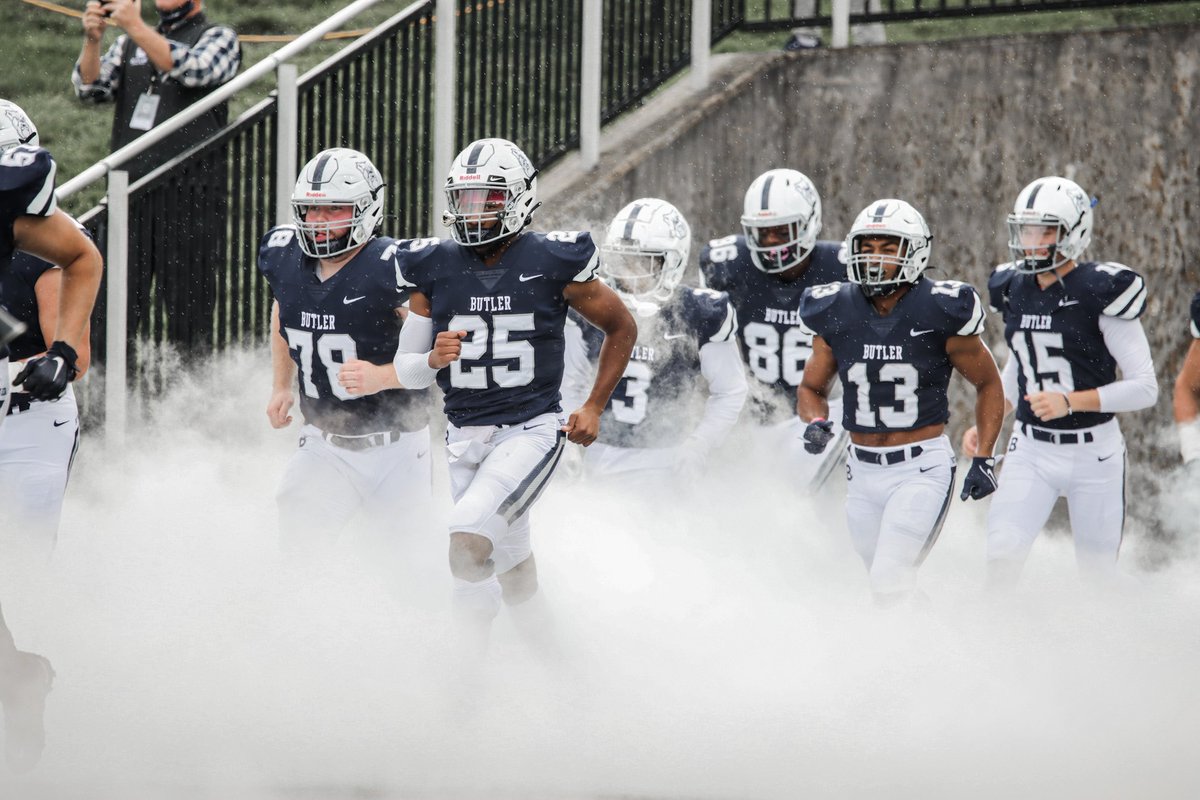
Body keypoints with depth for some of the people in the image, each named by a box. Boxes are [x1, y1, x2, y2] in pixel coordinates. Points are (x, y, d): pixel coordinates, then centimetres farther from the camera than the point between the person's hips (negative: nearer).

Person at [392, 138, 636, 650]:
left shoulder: (553, 263, -8)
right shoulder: (434, 269, 0)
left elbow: (622, 328, 7)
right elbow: (406, 371, 5)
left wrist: (594, 407, 1)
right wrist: (434, 358, -18)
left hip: (531, 430, -5)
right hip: (465, 436, 5)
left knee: (469, 540, -26)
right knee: (508, 562, 18)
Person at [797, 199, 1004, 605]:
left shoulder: (940, 315, -11)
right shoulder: (837, 315, -2)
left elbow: (989, 384, 2)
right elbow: (811, 388, 13)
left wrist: (984, 460, -5)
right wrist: (816, 423, -10)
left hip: (922, 469, -5)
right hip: (863, 471, 5)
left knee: (889, 582, -20)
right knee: (883, 585, 14)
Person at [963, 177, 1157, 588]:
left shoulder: (1101, 293, -14)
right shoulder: (1015, 291, 3)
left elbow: (1145, 388, -14)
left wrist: (1070, 402, -22)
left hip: (1093, 456, -4)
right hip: (1031, 450, 4)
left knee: (1098, 578, 6)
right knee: (1001, 558, -13)